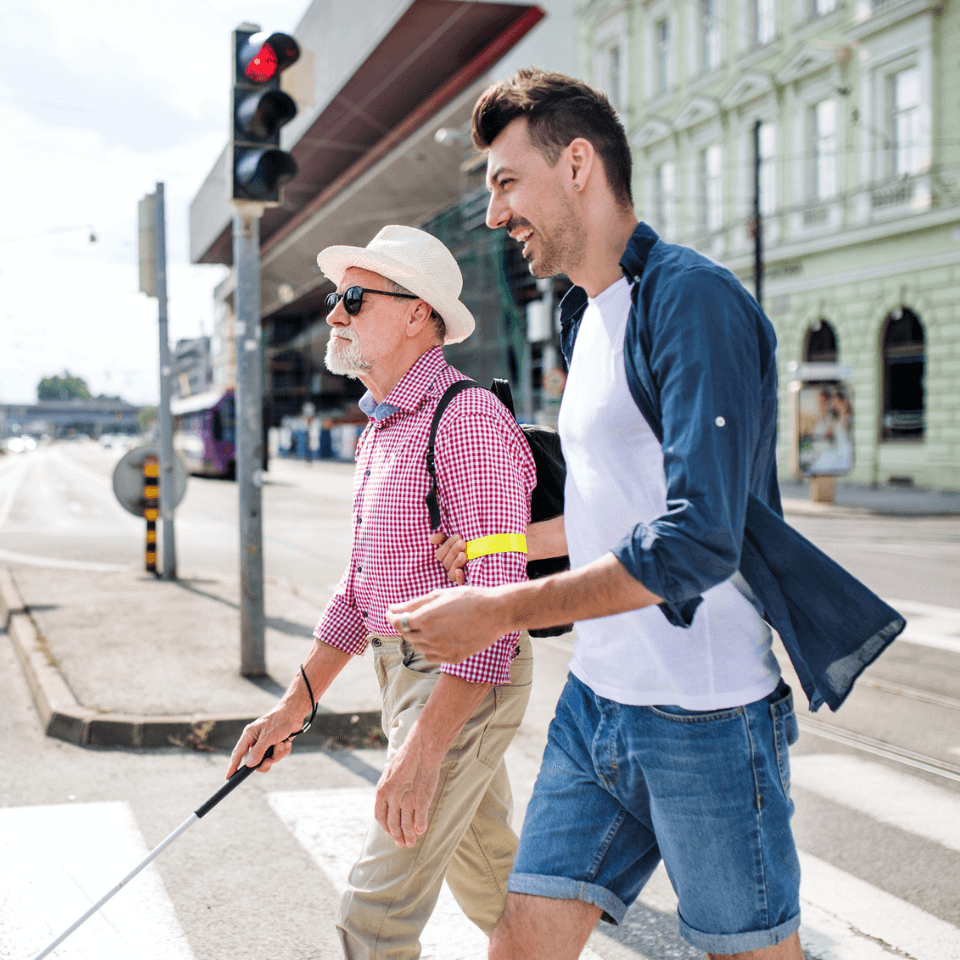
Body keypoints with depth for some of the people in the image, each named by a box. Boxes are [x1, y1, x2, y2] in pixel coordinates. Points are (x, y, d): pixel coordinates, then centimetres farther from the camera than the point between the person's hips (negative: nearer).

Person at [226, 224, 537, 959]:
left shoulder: (467, 418, -20)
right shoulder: (381, 430, 12)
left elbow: (496, 597, -25)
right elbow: (361, 585, 18)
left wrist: (424, 749, -29)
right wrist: (296, 704, 14)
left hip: (466, 679, -10)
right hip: (405, 670, 10)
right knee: (488, 877, 22)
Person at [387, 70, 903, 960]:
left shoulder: (691, 299, -16)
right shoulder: (586, 317, 14)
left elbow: (697, 540, -25)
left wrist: (499, 612, -20)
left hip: (704, 717, -8)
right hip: (593, 704, 8)